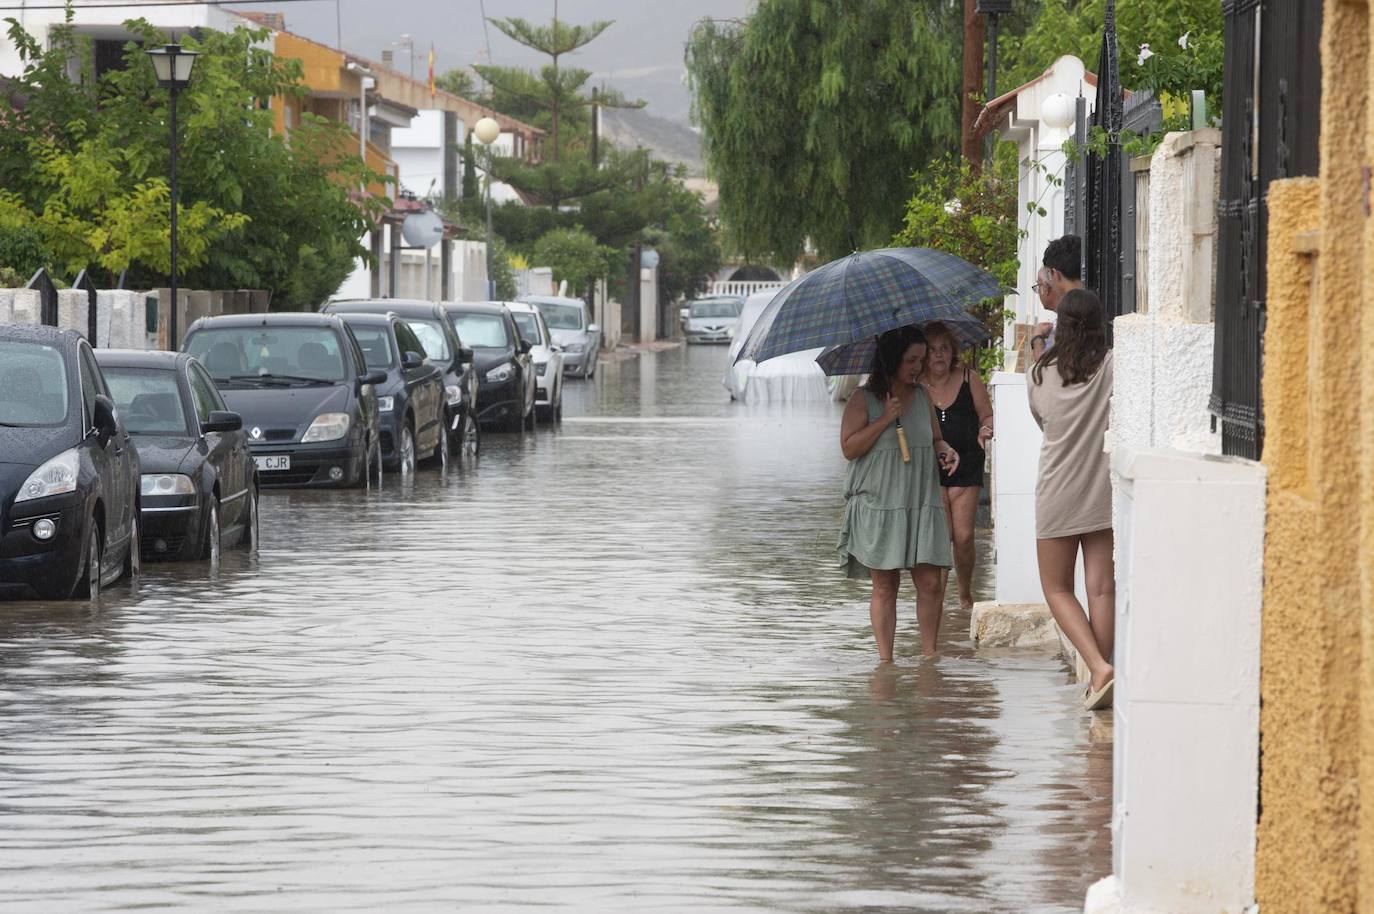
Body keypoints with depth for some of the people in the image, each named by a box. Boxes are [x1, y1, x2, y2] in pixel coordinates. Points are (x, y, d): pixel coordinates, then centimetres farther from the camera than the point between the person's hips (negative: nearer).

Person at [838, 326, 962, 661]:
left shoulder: (922, 396, 11)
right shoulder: (864, 400, -3)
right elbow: (849, 447, -8)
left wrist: (945, 451, -1)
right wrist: (885, 420, -15)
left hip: (922, 504, 4)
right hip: (879, 505, -4)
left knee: (930, 581, -3)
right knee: (885, 584, 0)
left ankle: (930, 653, 6)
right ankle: (885, 657, 6)